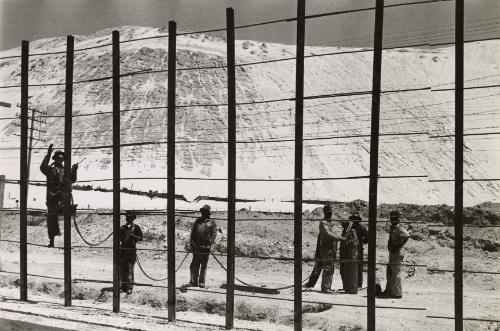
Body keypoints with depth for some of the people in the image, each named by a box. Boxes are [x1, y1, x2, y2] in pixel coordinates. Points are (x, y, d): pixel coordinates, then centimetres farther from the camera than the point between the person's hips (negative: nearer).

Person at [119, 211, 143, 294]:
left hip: (132, 251, -4)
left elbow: (140, 238, -2)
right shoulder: (122, 227, 14)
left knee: (129, 270, -8)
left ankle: (129, 288, -7)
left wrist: (131, 235, -12)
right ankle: (124, 287, 15)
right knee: (122, 270, 6)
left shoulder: (136, 228, 3)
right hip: (123, 250, 5)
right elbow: (119, 238, 16)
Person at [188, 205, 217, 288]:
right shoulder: (197, 221, 17)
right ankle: (194, 281, 11)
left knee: (204, 265, 1)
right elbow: (192, 232, 16)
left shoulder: (211, 223, 6)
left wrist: (210, 243, -15)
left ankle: (202, 282, 6)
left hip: (205, 247, -3)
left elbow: (214, 234, -1)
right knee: (195, 265, 5)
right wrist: (190, 243, 6)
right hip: (196, 246, 3)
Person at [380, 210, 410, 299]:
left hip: (396, 254, -10)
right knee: (389, 273, 16)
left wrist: (399, 246, -26)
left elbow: (407, 236, -31)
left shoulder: (399, 228, -16)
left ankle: (397, 293, -1)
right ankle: (389, 291, 26)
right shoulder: (392, 227, 14)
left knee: (396, 273, -6)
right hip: (392, 253, 10)